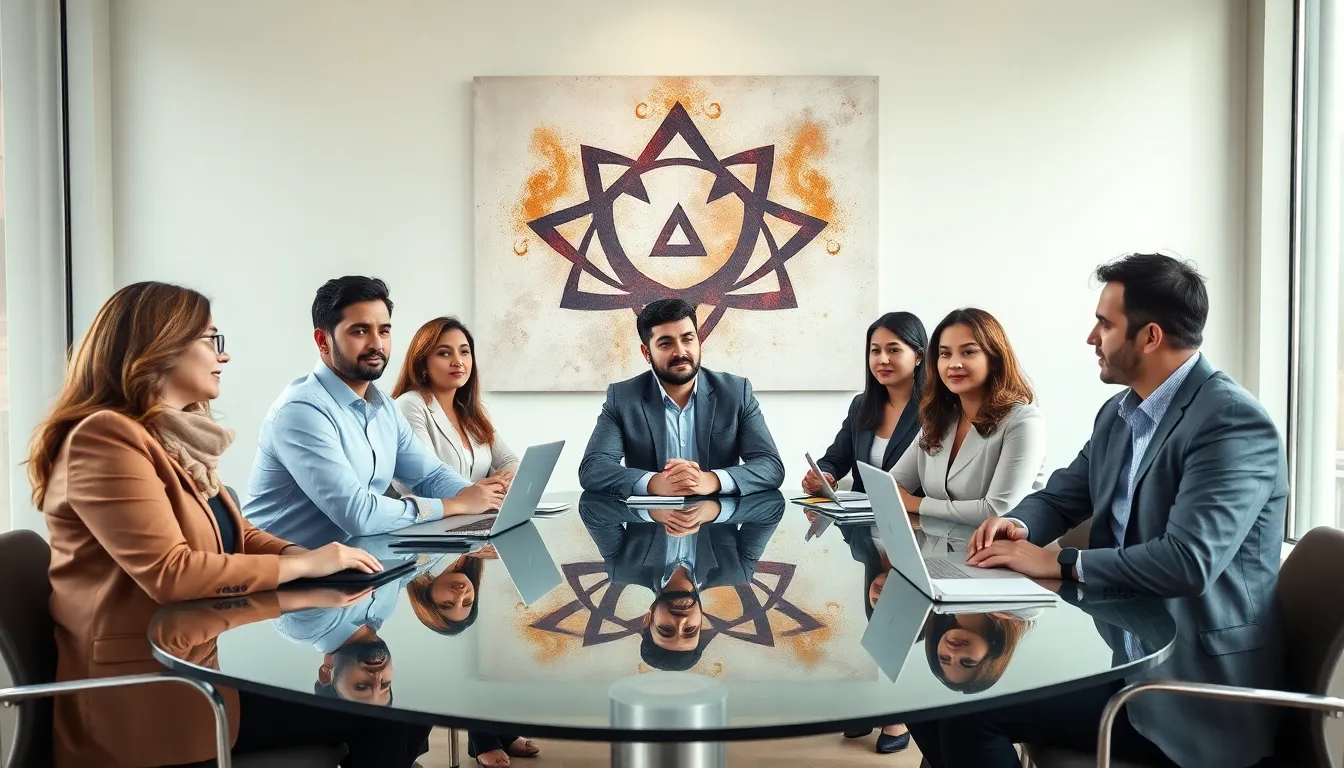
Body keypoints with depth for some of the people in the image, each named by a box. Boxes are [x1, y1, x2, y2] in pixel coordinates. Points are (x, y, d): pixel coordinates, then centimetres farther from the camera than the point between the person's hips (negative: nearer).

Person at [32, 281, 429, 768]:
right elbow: (169, 574, -24)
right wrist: (304, 565, -16)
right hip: (152, 693, -9)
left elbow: (239, 536, 17)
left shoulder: (178, 438, 14)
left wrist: (309, 556, -4)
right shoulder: (106, 437, -16)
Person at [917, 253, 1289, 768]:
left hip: (1191, 679, -8)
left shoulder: (1234, 422, -18)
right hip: (1117, 644, 8)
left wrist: (1056, 563, -21)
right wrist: (1018, 525, -6)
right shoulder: (1119, 413, 10)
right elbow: (1061, 496, 18)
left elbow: (1189, 561, -28)